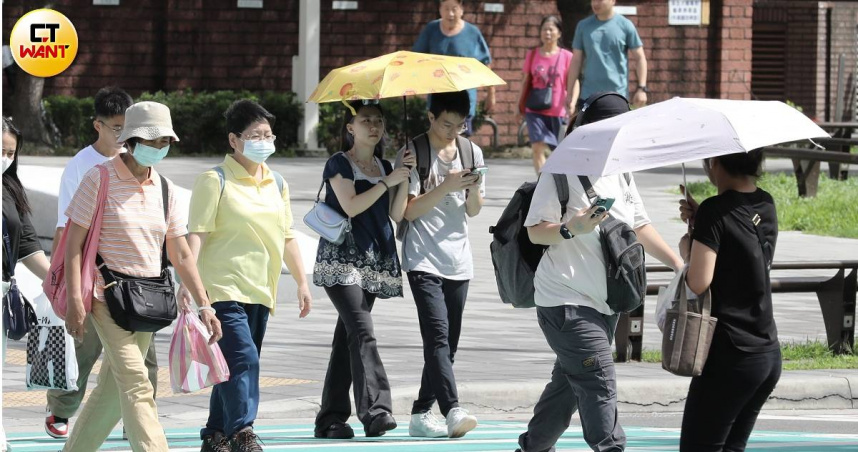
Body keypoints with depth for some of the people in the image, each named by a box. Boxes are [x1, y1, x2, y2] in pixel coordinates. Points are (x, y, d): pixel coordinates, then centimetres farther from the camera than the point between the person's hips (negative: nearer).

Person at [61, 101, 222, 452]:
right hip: (108, 296, -6)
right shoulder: (100, 179, -5)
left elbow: (181, 255, 13)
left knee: (113, 390, 10)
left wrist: (203, 305, 6)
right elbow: (74, 242, -7)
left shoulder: (163, 188, 11)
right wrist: (74, 301, -15)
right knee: (136, 385, -16)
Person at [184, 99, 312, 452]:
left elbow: (287, 237, 22)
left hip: (260, 290, 7)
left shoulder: (276, 184, 15)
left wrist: (302, 282, 19)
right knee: (243, 359, -20)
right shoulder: (216, 181, -6)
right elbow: (197, 233, -11)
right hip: (224, 287, -7)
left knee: (239, 365, 9)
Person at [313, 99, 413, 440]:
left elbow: (397, 213, 9)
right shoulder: (339, 164, -1)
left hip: (374, 258, 7)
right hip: (341, 258, -7)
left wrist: (405, 179, -3)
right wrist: (387, 181, -11)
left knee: (347, 336, 7)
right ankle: (375, 410, -32)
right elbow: (351, 206, -13)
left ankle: (330, 420, 8)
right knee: (362, 330, -21)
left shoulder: (384, 167, 17)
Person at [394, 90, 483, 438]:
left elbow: (473, 211, 13)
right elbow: (410, 210, -8)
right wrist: (445, 187, -20)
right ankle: (453, 411, -30)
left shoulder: (471, 152, 10)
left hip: (458, 260, 6)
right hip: (423, 260, -6)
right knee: (438, 335, -18)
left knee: (448, 343, 6)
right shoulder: (413, 153, -4)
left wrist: (474, 191, -9)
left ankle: (421, 414, 13)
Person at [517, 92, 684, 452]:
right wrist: (571, 228, -31)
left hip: (605, 302, 8)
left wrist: (677, 264, 13)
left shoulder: (621, 173, 12)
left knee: (568, 384, 15)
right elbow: (535, 231, -13)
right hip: (566, 301, -8)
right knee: (598, 384, -15)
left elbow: (640, 226, 21)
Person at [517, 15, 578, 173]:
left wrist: (572, 102, -19)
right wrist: (520, 107, 12)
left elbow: (574, 83, -2)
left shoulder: (566, 57, -1)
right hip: (535, 111, 1)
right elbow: (526, 82, 13)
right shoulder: (532, 55, 6)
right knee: (538, 147, -16)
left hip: (558, 112, -1)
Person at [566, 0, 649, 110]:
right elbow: (576, 61, 10)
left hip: (617, 96, -2)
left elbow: (640, 58, 3)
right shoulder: (583, 26, 7)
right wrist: (569, 94, 6)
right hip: (588, 96, 2)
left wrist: (641, 89, -7)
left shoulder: (625, 25, 1)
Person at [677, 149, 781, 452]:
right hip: (770, 355, 8)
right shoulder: (766, 206, 8)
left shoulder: (715, 212, -16)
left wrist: (686, 248, -3)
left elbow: (698, 283, -22)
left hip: (730, 358, -8)